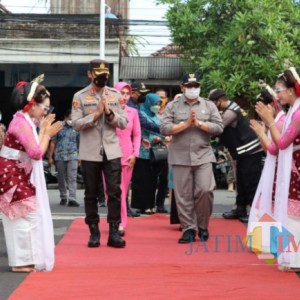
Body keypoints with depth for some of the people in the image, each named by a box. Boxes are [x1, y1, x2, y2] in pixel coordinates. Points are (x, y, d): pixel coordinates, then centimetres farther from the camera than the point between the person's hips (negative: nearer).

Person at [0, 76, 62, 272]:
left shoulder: (25, 121, 13)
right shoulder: (22, 123, -19)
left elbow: (34, 150, 12)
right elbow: (36, 152, -22)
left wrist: (43, 129, 6)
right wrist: (47, 134, -11)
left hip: (19, 175, 11)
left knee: (28, 216, 14)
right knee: (27, 216, -8)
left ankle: (26, 258, 21)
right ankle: (22, 261, -3)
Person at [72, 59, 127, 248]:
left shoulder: (115, 95, 7)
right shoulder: (80, 96, 0)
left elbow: (124, 122, 3)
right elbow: (76, 124, -8)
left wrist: (109, 113, -13)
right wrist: (96, 114, -17)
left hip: (112, 151, 1)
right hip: (90, 153, -1)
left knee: (115, 192, -3)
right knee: (91, 194, 6)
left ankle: (114, 232, 1)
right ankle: (94, 231, 14)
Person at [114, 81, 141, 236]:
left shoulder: (133, 112, 6)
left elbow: (137, 134, 9)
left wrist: (135, 154, 0)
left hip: (127, 156, 3)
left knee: (123, 190, 5)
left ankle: (118, 223, 10)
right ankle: (120, 223, 2)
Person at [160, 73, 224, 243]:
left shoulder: (209, 106, 10)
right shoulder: (172, 106, 6)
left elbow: (219, 127, 1)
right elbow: (164, 128, -4)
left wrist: (199, 123, -9)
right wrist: (186, 124, -10)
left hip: (203, 156, 0)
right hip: (180, 157, 0)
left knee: (205, 190, -10)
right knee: (183, 196, 2)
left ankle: (203, 226, 9)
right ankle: (188, 229, 11)